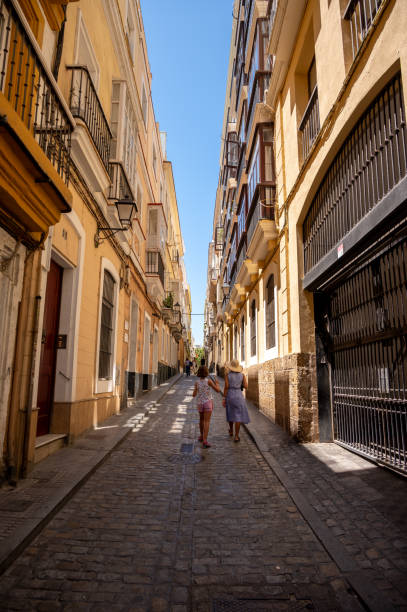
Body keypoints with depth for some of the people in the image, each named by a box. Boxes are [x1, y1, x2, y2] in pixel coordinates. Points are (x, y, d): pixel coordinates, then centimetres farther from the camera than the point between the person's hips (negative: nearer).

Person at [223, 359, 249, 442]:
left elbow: (226, 387, -11)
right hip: (239, 396, -1)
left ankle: (231, 431, 39)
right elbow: (246, 386, -5)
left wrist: (224, 399, -5)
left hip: (229, 396, 1)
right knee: (238, 416, 2)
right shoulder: (242, 375, -2)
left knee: (230, 413, 23)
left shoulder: (227, 375, -6)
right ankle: (236, 436, -3)